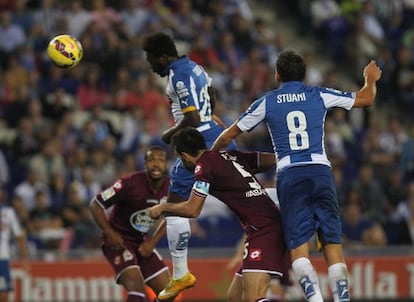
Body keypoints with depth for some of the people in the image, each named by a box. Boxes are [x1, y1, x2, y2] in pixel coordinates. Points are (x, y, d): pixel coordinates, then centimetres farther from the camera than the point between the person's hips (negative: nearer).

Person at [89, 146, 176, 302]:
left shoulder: (169, 187, -5)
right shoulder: (130, 183, -23)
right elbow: (95, 204, -14)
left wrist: (152, 242, -2)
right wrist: (110, 234, -20)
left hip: (142, 243, 7)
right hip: (119, 241, -7)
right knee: (137, 289, -26)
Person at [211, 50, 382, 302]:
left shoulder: (267, 102, 11)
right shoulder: (319, 95, 12)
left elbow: (229, 135, 19)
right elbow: (366, 99, 22)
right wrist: (371, 79, 45)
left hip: (289, 175, -1)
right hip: (321, 171, 1)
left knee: (298, 244, -4)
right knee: (332, 241, 2)